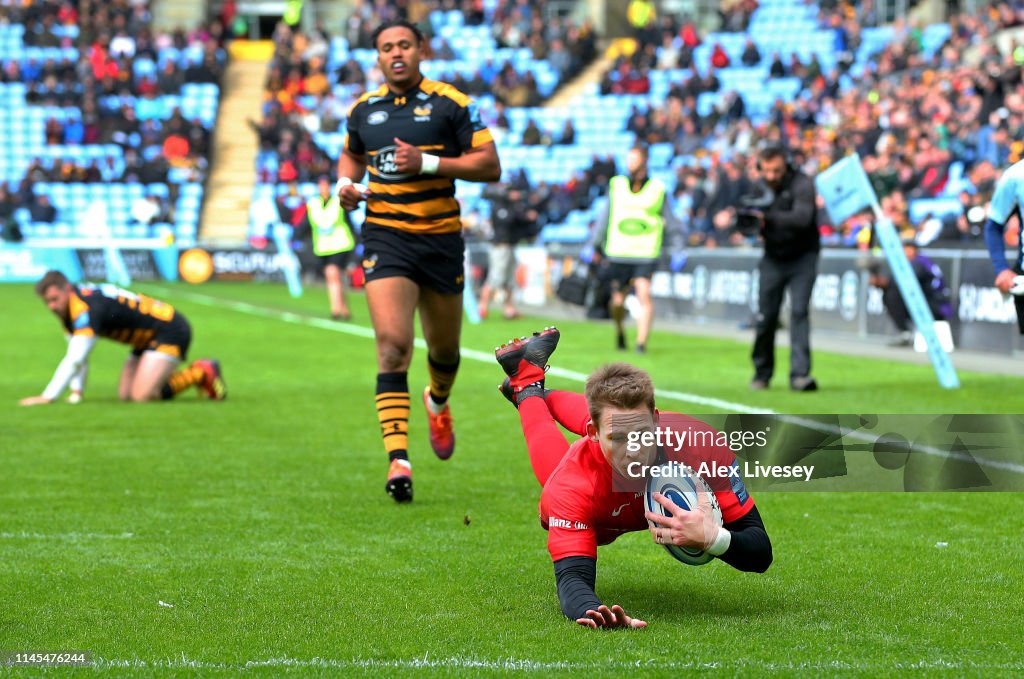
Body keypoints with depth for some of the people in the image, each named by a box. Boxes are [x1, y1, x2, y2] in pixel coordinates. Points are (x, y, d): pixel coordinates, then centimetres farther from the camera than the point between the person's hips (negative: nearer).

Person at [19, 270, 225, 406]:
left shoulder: (85, 308, -28)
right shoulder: (67, 307, 2)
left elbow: (74, 360, -34)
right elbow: (76, 357, 12)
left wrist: (47, 397, -33)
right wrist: (76, 391, -1)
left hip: (170, 330, -10)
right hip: (147, 338, 10)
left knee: (142, 396, -20)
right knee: (125, 395, 4)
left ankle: (202, 373, -1)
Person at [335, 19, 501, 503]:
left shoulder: (451, 104, -3)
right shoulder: (363, 110, 8)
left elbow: (490, 165, -7)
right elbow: (351, 155, 28)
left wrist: (427, 162, -17)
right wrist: (345, 184, 5)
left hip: (441, 239, 0)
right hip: (385, 236, 0)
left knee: (444, 348, 15)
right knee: (392, 344, -17)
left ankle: (438, 402, 52)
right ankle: (398, 459, -22)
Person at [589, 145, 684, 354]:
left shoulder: (657, 189, 4)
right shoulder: (616, 185, 9)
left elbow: (671, 222, 11)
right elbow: (605, 217, 18)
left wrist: (677, 250, 5)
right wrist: (595, 245, 18)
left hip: (645, 255, -2)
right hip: (617, 253, 2)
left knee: (644, 294, -18)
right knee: (618, 301, 4)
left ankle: (641, 342, -13)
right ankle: (619, 331, 33)